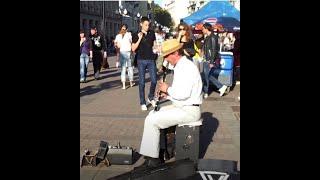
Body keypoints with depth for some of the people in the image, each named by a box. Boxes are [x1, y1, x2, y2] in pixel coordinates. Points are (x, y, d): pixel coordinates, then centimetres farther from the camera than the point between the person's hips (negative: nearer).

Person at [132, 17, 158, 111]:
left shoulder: (152, 33, 9)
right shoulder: (136, 35, 0)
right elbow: (133, 49, -6)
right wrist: (139, 39, -14)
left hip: (151, 60, 2)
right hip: (141, 60, -2)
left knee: (154, 80, -1)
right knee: (142, 82, 1)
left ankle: (151, 97, 23)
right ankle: (142, 103, 9)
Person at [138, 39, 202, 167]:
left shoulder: (187, 67, -18)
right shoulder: (181, 66, 14)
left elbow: (183, 93, -27)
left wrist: (168, 89, -11)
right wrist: (168, 94, 4)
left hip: (188, 111, -11)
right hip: (182, 107, 11)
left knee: (152, 120, -14)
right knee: (153, 113, 12)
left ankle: (152, 158, -4)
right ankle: (153, 150, 15)